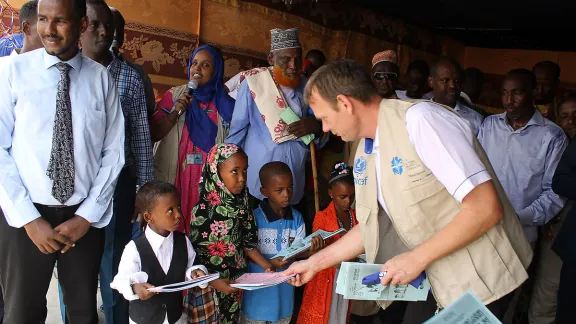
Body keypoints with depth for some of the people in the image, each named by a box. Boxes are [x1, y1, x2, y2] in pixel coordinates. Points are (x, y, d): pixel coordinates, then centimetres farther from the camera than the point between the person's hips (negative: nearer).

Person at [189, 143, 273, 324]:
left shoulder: (241, 204, -3)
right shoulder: (203, 210, -21)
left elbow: (247, 242, 4)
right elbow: (194, 256, -17)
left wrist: (267, 266, -6)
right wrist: (215, 281, -25)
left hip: (237, 283, 5)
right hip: (210, 286, -5)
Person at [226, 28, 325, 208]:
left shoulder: (306, 88, 2)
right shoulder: (253, 83, -10)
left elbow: (319, 140, 6)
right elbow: (237, 130, -2)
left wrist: (316, 127, -17)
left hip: (294, 179, 3)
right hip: (256, 179, -3)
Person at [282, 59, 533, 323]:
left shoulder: (420, 119, -24)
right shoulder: (364, 153, 1)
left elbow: (487, 208, -26)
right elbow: (374, 225, 11)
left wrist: (417, 258, -22)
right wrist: (316, 262, 11)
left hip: (479, 280, -6)